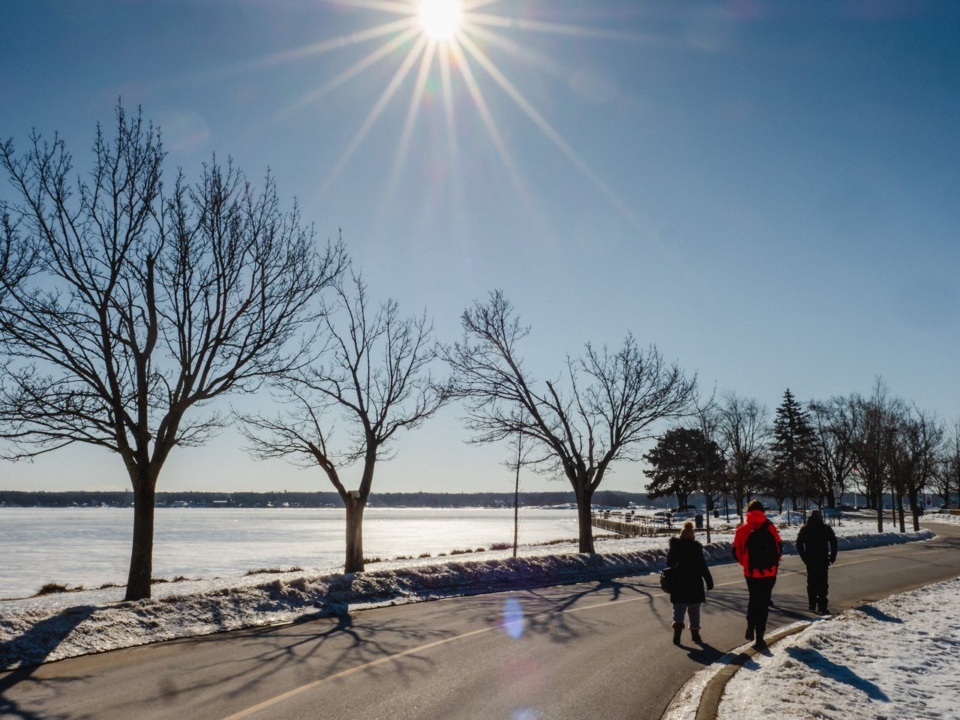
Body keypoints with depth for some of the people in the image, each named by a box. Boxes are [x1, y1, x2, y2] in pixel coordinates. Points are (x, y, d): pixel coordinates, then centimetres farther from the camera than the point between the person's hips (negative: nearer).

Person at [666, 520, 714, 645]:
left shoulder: (673, 548, 0)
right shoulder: (695, 548, -12)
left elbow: (669, 565, 9)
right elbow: (703, 567, -12)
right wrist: (709, 581, -6)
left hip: (678, 585, 2)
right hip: (694, 585, -2)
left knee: (679, 608, 7)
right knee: (694, 611, 11)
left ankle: (678, 625, -18)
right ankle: (695, 634, 16)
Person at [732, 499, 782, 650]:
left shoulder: (742, 530, 0)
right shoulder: (769, 527, -7)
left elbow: (737, 552, 1)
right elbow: (778, 548, -8)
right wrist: (774, 565, 10)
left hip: (751, 573, 2)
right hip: (768, 573, -2)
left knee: (753, 600, 24)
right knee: (763, 603, 2)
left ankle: (750, 629, 25)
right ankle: (759, 637, -1)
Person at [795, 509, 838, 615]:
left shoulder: (805, 529, 6)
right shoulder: (826, 528, -1)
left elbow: (799, 545, 4)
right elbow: (834, 542, -7)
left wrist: (804, 558, 8)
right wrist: (832, 557, 1)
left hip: (810, 561, 2)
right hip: (823, 560, -2)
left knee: (811, 583, 12)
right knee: (822, 584, -1)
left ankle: (812, 606, 13)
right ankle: (821, 608, -8)